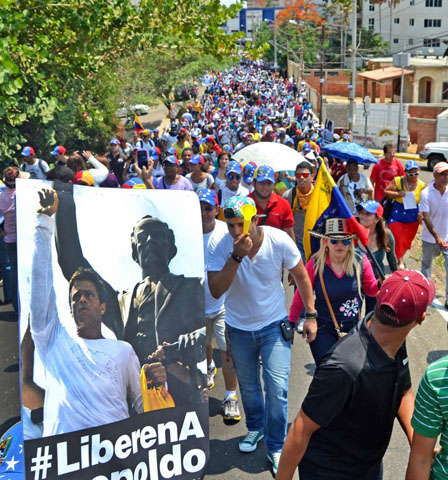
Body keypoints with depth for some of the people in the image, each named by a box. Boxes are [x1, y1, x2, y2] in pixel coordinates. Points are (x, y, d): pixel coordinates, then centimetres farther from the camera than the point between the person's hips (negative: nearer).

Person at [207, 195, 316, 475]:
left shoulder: (279, 240, -20)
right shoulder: (219, 247, -19)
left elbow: (301, 277, -5)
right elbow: (216, 291, -27)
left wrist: (311, 314, -4)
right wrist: (236, 256, -36)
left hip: (274, 325, -1)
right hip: (239, 327, 2)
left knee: (277, 387, -6)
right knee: (248, 386, 18)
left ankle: (276, 447, 15)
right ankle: (256, 428, 47)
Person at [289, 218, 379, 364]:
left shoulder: (360, 261, -9)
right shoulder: (316, 264, -13)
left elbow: (371, 289, 5)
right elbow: (301, 295, -4)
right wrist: (291, 323, 1)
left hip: (353, 328, 2)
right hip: (322, 330, -2)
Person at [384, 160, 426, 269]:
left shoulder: (422, 185, -5)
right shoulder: (398, 181, -10)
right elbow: (386, 192, -7)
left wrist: (421, 213, -12)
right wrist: (398, 194, -21)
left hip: (413, 218, 2)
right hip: (397, 216, -2)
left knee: (407, 240, 12)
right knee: (398, 238, -8)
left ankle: (400, 257, 37)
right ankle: (400, 261, 6)